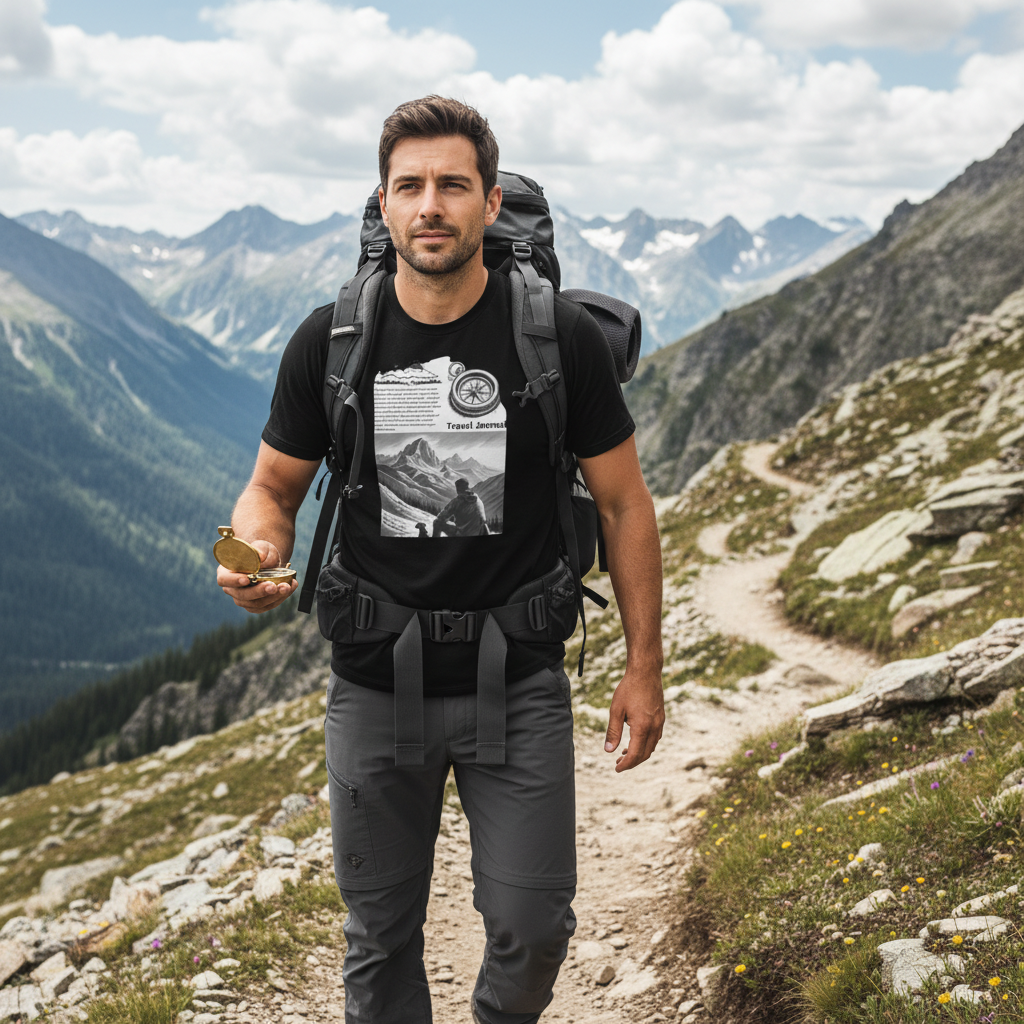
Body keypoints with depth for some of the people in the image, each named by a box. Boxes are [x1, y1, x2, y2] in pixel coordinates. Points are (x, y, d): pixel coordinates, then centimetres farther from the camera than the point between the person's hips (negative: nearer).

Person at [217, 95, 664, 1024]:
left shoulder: (560, 337, -8)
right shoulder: (331, 341, -5)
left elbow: (622, 502, 0)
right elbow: (274, 488, 5)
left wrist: (645, 664, 0)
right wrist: (256, 555, -18)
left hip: (519, 686, -1)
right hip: (375, 688, 1)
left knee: (533, 927, 1)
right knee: (381, 935, 12)